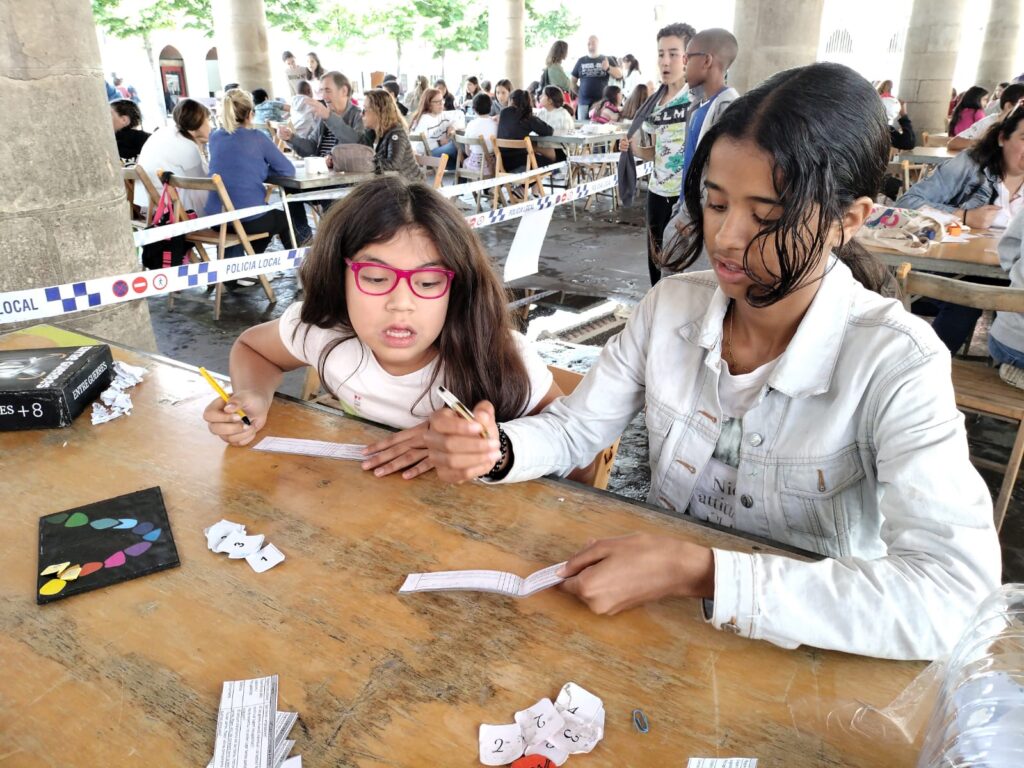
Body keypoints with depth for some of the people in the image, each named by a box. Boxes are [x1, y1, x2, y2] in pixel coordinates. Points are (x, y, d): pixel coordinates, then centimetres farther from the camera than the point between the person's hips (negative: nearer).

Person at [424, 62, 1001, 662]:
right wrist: (495, 450, -21)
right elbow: (575, 427, 0)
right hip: (663, 616, 3)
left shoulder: (895, 363, -20)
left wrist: (698, 572, -36)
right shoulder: (672, 306, -7)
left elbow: (951, 594, -30)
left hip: (808, 650, -2)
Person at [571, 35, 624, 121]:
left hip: (601, 102, -1)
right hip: (583, 102, 1)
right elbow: (573, 81, 18)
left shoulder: (607, 60, 9)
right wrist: (578, 93, 11)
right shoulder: (581, 61, 12)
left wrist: (608, 68, -17)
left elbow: (619, 74, 0)